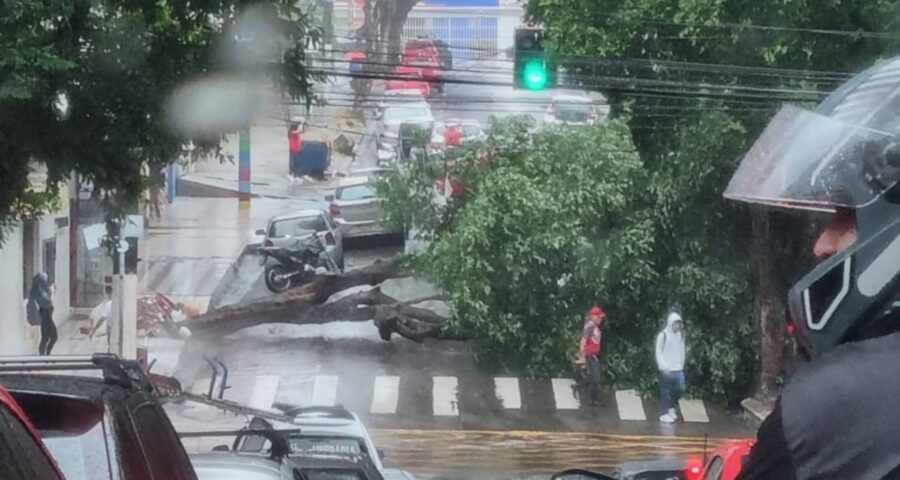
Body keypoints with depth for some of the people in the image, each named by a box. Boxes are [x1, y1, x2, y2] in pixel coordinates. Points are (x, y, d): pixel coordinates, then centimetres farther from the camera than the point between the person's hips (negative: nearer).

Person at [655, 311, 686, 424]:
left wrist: (681, 365, 7)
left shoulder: (680, 335, 10)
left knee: (679, 389, 2)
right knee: (665, 391, -1)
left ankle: (671, 408, 24)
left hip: (678, 369, 5)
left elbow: (682, 351, 14)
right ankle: (665, 413, 7)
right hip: (666, 369, -5)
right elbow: (658, 352, -7)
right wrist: (664, 366, -13)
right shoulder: (663, 335, -7)